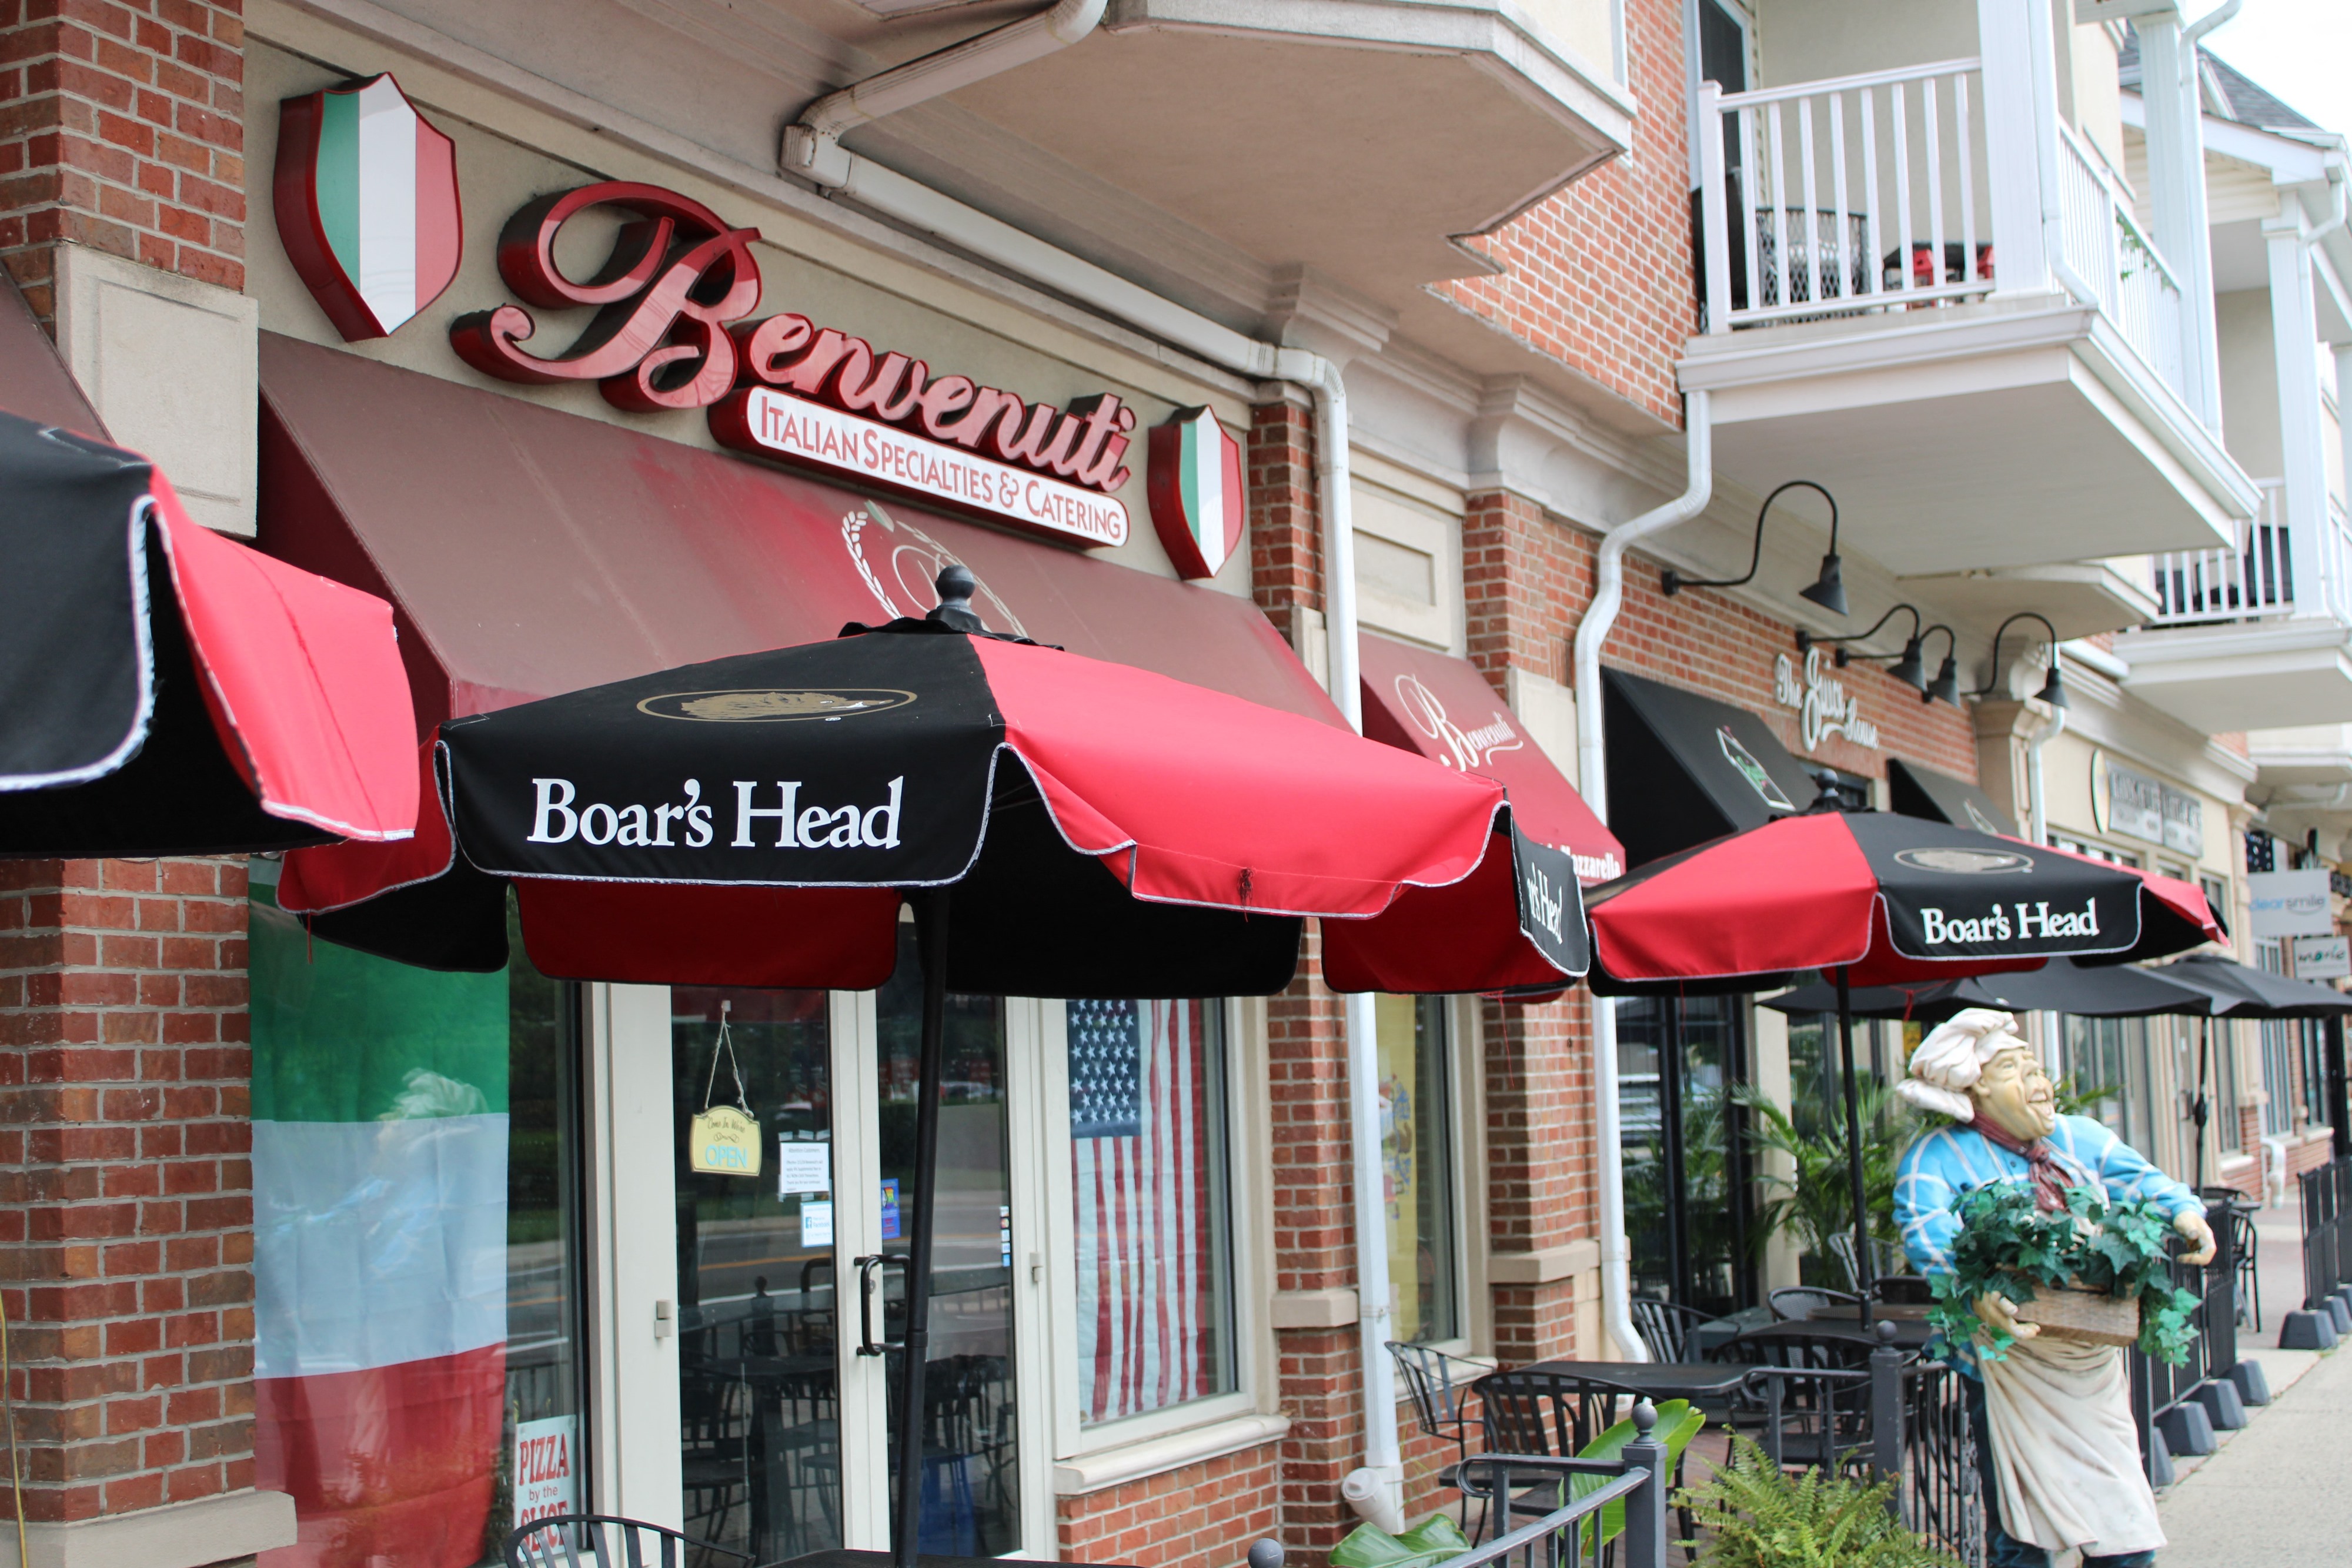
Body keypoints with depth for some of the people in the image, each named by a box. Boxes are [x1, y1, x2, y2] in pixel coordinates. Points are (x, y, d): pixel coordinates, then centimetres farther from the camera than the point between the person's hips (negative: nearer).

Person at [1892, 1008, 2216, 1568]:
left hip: (2096, 1367, 5)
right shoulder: (1937, 1157, -5)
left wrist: (2183, 1213, -19)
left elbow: (2141, 1181, 4)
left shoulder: (2082, 1139, 14)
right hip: (2010, 1370, -5)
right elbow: (1928, 1234, -22)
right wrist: (1978, 1295, -40)